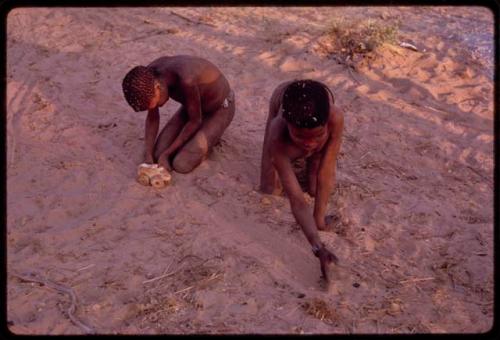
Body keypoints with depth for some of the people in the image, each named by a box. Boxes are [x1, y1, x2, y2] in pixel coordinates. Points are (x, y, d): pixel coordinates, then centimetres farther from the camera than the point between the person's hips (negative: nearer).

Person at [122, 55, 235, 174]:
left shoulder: (187, 80, -41)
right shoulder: (149, 74, -21)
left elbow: (195, 120, -25)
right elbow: (152, 117, -8)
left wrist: (167, 154, -20)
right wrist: (148, 155, -18)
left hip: (219, 108, -6)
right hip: (193, 104, 6)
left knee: (181, 165, -18)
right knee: (158, 154, -6)